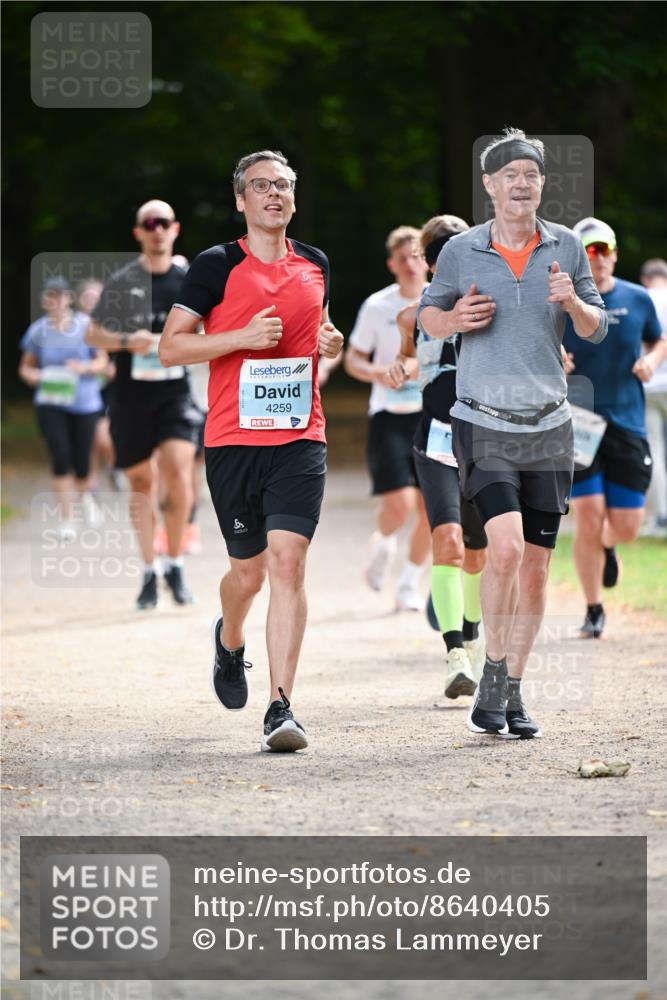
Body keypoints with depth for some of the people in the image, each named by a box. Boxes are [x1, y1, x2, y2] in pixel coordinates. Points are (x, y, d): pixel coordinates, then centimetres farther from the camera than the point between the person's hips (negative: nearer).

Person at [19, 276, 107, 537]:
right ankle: (66, 520, -4)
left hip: (84, 402, 0)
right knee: (60, 457, -14)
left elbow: (102, 361, 3)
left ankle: (84, 495, 39)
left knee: (81, 464, 2)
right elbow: (25, 367, 11)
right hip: (50, 403, 0)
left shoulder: (86, 326, -4)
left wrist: (85, 368, -17)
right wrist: (33, 376, -12)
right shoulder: (37, 331, 0)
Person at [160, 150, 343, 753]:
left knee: (288, 561, -14)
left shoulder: (315, 265, 12)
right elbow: (170, 347, -4)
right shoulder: (217, 266, -1)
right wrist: (245, 336, -15)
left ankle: (281, 708, -16)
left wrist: (332, 344, 7)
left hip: (300, 440, 2)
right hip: (232, 439, -2)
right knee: (249, 570, 8)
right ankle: (230, 641, 45)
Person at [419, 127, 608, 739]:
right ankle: (494, 672, -4)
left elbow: (597, 330, 9)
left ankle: (512, 693, 15)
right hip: (484, 423, -3)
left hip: (549, 425, 3)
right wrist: (453, 319, -11)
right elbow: (428, 316, 12)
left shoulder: (567, 248, 4)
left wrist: (574, 303, -13)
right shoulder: (461, 251, -1)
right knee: (506, 547, -20)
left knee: (536, 565, 4)